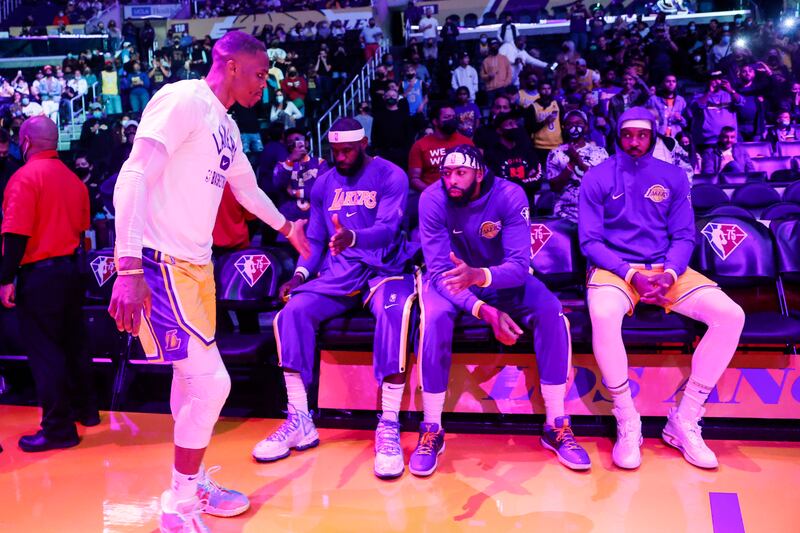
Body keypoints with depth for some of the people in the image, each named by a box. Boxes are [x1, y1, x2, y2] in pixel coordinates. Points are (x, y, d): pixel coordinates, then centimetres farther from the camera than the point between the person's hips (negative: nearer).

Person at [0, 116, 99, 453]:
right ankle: (85, 409, 27)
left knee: (42, 349, -1)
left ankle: (58, 428, 3)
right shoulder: (73, 179, 9)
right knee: (71, 343, 17)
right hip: (70, 270, 7)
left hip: (39, 274, -7)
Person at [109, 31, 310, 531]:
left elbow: (248, 189, 32)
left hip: (197, 263, 9)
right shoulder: (183, 99, -13)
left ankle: (192, 486, 32)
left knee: (192, 376, 15)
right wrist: (129, 267, -28)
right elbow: (133, 177, -21)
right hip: (162, 263, -9)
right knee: (211, 381, -8)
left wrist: (288, 227, 43)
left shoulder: (227, 126, 15)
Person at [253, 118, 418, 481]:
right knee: (292, 312, -21)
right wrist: (301, 273, -5)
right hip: (337, 273, 5)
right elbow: (315, 239, 14)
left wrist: (352, 237, -39)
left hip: (384, 269, -4)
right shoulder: (323, 184, 14)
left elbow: (388, 228, -17)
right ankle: (300, 422, -14)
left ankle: (389, 427, -30)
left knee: (395, 314, -37)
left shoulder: (391, 176, -2)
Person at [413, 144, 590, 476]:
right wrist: (483, 310, -39)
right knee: (435, 317, -34)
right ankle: (431, 430, -20)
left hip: (502, 280, 1)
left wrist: (479, 275, -49)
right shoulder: (433, 199, -21)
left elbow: (519, 265, -26)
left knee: (550, 311, -25)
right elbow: (438, 270, -24)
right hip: (450, 280, -1)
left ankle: (556, 426, -12)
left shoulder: (510, 195, -20)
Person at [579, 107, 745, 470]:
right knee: (604, 316, -38)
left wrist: (670, 273, -14)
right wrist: (631, 274, -17)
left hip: (666, 269, 4)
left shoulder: (673, 177, 11)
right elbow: (590, 240, -4)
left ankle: (684, 421, -9)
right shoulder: (597, 178, 1)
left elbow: (684, 235, 7)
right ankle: (627, 424, -20)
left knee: (730, 315, -19)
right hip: (614, 269, -3)